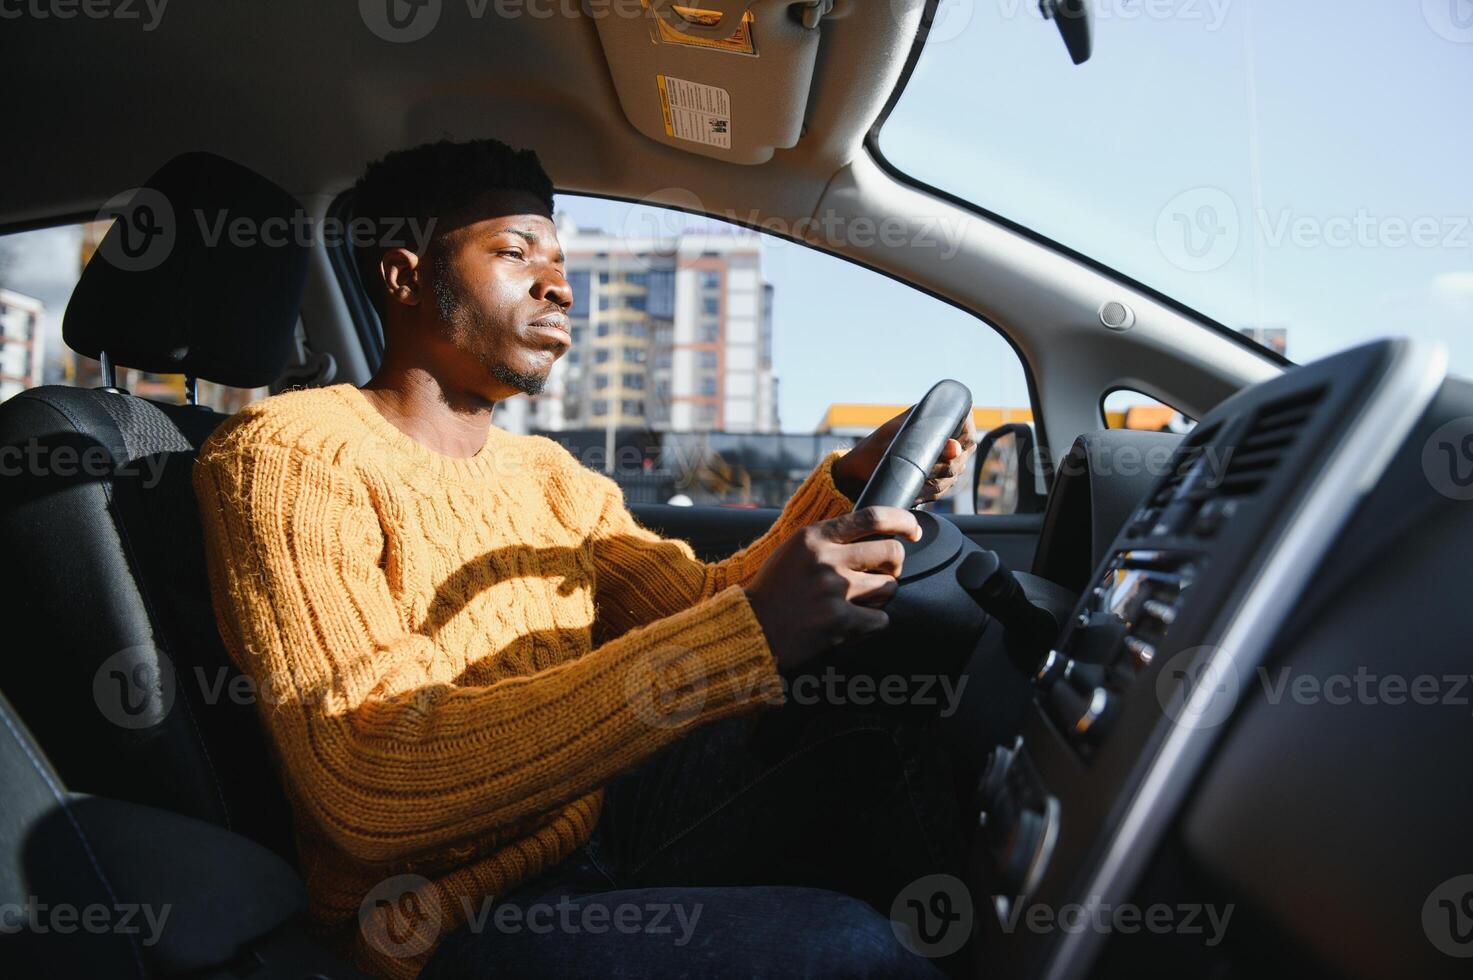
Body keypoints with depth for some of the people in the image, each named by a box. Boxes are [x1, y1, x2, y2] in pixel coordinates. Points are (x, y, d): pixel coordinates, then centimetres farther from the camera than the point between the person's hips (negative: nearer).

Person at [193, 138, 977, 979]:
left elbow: (699, 605, 4)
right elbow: (371, 784, -27)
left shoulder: (548, 472, 11)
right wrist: (746, 632, -35)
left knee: (875, 758, -12)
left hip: (599, 815, 7)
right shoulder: (292, 452, -13)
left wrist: (850, 487, -11)